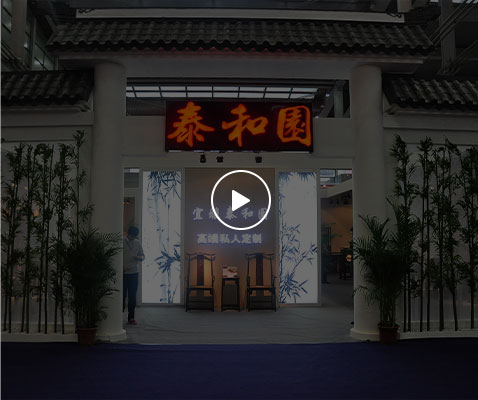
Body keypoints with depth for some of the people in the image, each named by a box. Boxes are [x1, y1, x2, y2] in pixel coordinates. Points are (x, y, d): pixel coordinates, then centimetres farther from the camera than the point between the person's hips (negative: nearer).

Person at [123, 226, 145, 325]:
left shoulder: (137, 243, 8)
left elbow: (143, 256, 14)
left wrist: (139, 258, -9)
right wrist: (121, 267, -13)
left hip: (134, 272, 3)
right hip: (123, 273, -3)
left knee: (132, 296, 4)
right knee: (122, 295, 0)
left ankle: (131, 317, 11)